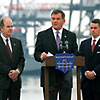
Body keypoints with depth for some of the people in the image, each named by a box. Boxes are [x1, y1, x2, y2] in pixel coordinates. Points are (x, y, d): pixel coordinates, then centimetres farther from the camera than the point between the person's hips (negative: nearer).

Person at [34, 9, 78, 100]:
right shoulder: (42, 35, 7)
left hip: (66, 76, 2)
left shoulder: (71, 36, 11)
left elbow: (75, 54, 8)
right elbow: (36, 53, 3)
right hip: (49, 76, -1)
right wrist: (41, 56, -21)